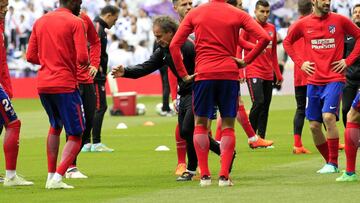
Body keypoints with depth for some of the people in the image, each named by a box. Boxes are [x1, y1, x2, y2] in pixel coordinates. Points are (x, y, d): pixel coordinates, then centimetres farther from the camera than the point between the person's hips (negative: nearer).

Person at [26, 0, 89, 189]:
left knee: (55, 127, 27)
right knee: (75, 135, 1)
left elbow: (30, 56, 12)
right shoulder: (75, 22, -7)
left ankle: (51, 176, 22)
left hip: (42, 84, 6)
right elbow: (82, 58, -14)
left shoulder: (40, 21, 12)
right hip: (65, 84, -6)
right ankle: (58, 178, -16)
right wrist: (86, 63, 7)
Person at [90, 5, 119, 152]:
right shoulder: (98, 28, -13)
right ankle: (96, 143, -8)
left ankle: (86, 144, 12)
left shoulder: (94, 26, 18)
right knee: (100, 107, -7)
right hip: (96, 75, -10)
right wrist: (98, 66, -18)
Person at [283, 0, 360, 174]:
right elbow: (287, 42, 19)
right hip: (313, 81, 4)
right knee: (314, 126, 4)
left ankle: (333, 163, -13)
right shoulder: (303, 24, 4)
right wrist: (300, 62, 6)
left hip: (334, 79, -4)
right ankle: (329, 162, 20)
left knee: (328, 117, -21)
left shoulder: (339, 21, -1)